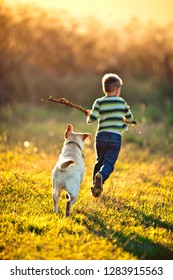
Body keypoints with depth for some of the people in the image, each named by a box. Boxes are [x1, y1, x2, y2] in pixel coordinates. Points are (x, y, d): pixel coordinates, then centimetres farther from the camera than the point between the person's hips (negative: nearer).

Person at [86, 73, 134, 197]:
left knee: (100, 161, 20)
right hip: (115, 138, -2)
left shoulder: (99, 102, 2)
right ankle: (101, 176, -35)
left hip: (101, 136, 2)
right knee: (109, 163, -4)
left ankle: (95, 186, 23)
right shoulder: (122, 102, 8)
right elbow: (130, 118, 22)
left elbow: (92, 119, -9)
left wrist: (89, 115, 14)